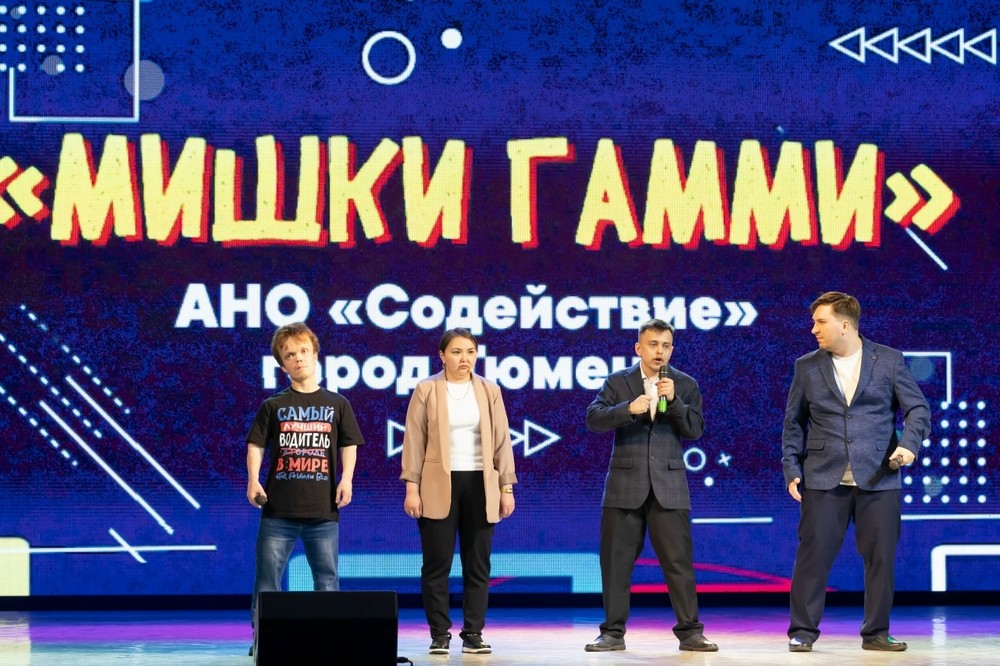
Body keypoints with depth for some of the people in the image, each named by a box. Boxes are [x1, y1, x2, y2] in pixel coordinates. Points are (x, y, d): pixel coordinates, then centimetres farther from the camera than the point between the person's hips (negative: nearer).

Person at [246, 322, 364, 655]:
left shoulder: (337, 404, 9)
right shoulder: (273, 406, 8)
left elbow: (349, 445, 9)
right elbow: (256, 445, 5)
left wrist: (347, 478, -6)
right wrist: (253, 480, -10)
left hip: (322, 508, 0)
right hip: (278, 509, 0)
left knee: (327, 580, 4)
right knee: (267, 578, 0)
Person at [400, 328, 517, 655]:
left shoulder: (489, 391, 9)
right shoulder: (426, 390, 2)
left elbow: (502, 442, 8)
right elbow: (414, 441, -1)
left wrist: (506, 487, 3)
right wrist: (411, 487, -7)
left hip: (479, 485, 2)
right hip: (439, 486, -2)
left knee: (478, 565, 3)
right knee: (437, 565, -2)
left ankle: (473, 633, 9)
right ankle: (440, 634, 4)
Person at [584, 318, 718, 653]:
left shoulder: (685, 384, 7)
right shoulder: (618, 381, 5)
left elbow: (695, 430, -1)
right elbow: (593, 418, -6)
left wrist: (674, 400, -15)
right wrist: (628, 408, -22)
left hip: (668, 485, 0)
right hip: (625, 484, 0)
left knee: (679, 560, -3)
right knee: (616, 560, 3)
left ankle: (689, 631, 2)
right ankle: (613, 631, 10)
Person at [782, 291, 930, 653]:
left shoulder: (889, 360, 3)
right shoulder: (807, 366, 7)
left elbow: (918, 409, 2)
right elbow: (793, 422, 12)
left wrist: (909, 444, -16)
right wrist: (791, 470, 3)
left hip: (878, 478, 0)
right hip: (824, 479, 0)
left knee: (881, 557, 2)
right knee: (813, 555, -2)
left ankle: (876, 633, 12)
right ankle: (803, 632, 6)